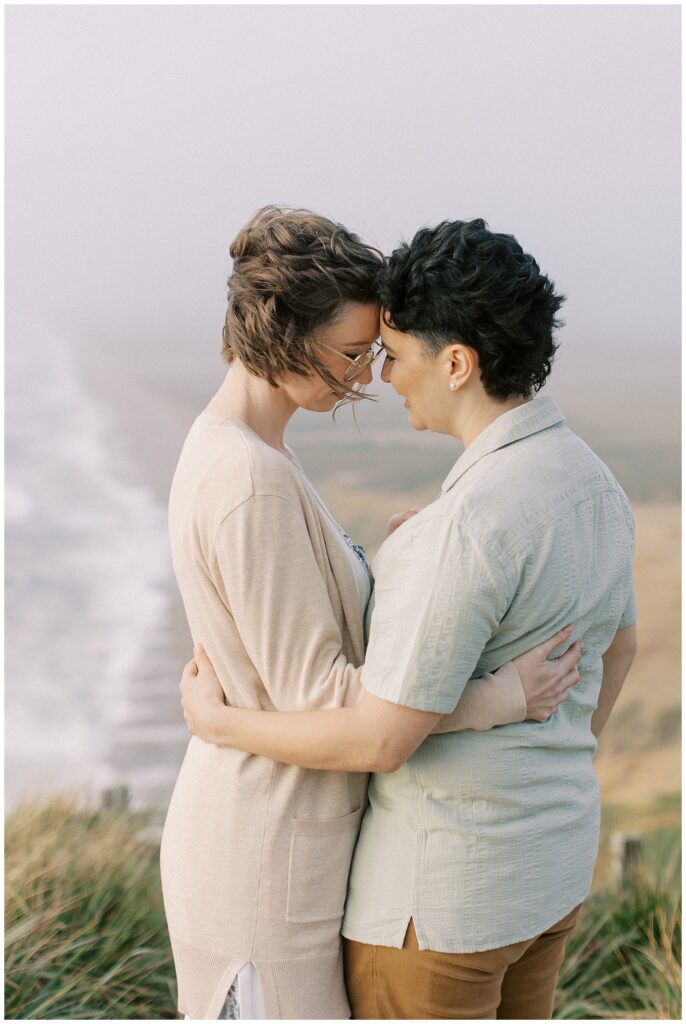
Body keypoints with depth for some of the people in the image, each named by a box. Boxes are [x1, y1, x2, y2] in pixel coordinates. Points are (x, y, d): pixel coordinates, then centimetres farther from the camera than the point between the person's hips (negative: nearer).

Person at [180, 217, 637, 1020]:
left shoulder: (471, 524, -31)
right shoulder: (588, 482, 0)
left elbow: (381, 739, -27)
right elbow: (615, 647, 16)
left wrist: (217, 722, -10)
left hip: (448, 878, -9)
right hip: (545, 854, 9)